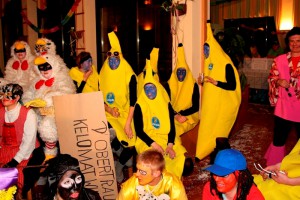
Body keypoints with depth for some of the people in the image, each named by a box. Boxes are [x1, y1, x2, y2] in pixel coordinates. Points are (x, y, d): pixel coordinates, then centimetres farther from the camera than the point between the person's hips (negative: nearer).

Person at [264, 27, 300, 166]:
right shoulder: (280, 60, 4)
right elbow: (271, 78, 7)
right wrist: (279, 82, -14)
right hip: (283, 107, 1)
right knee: (279, 138, 10)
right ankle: (274, 168, 27)